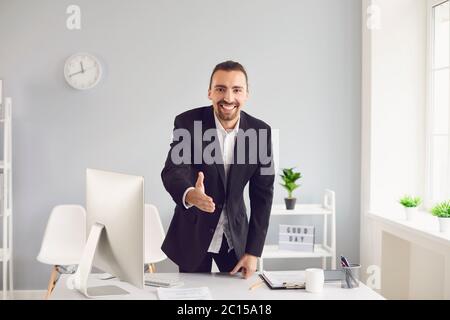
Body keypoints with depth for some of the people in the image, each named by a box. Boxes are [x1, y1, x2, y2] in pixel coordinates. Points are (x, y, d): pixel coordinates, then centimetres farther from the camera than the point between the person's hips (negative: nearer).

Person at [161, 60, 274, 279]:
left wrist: (253, 252, -10)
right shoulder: (187, 122, -16)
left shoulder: (260, 131, -10)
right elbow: (172, 171, -28)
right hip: (193, 234, -2)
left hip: (235, 234, 2)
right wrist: (189, 194, -52)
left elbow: (262, 193, -7)